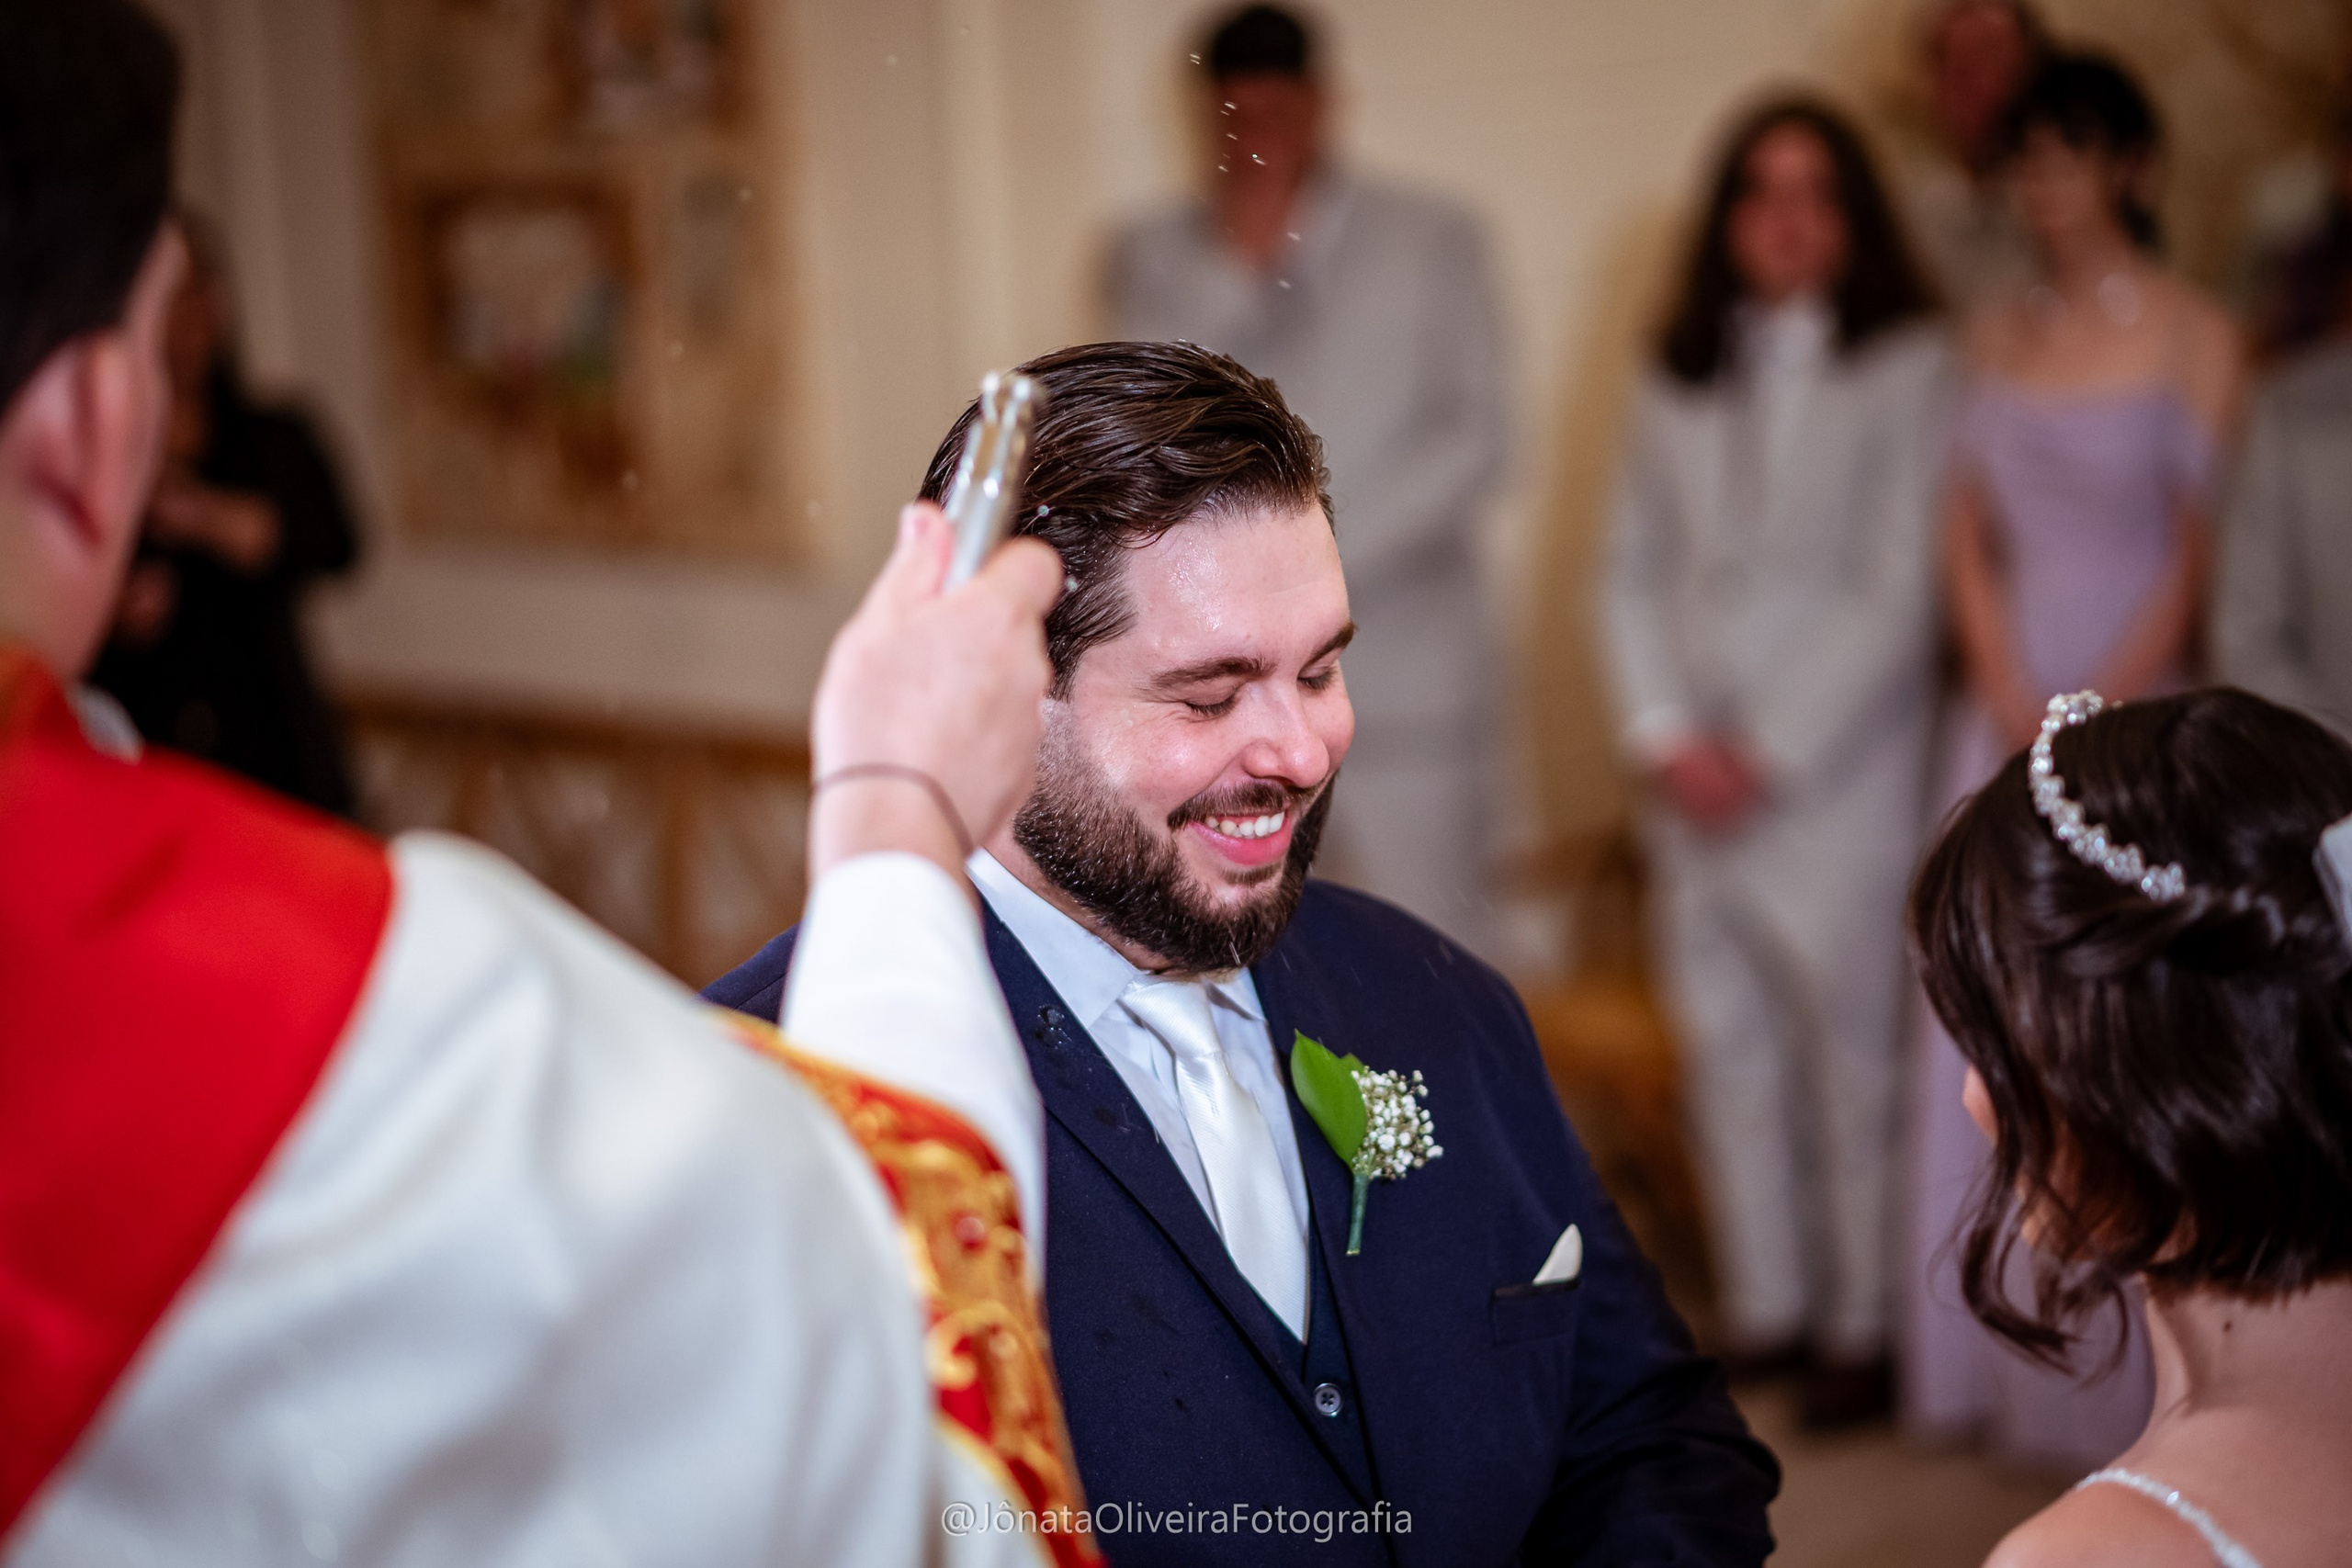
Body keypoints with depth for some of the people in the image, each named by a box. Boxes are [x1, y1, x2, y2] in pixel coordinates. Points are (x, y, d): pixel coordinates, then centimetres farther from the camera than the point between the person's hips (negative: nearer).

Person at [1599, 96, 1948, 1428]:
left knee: (1852, 1047, -2)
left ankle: (1865, 1328, 9)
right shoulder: (1681, 376, 11)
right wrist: (1668, 736, -3)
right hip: (1696, 774, 5)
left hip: (1839, 767, -5)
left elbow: (1899, 592, -8)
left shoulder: (1907, 366, -5)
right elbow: (1633, 570, 11)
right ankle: (1766, 1305, 21)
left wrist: (1770, 755, -10)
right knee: (1726, 1043, 9)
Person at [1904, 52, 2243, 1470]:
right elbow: (1969, 536, 8)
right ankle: (1996, 1359, 19)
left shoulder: (2193, 336, -5)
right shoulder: (1998, 335, 10)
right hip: (2007, 710, 5)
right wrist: (2015, 710, -4)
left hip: (2136, 713, -5)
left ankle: (2124, 1386, 10)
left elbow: (2199, 558, -7)